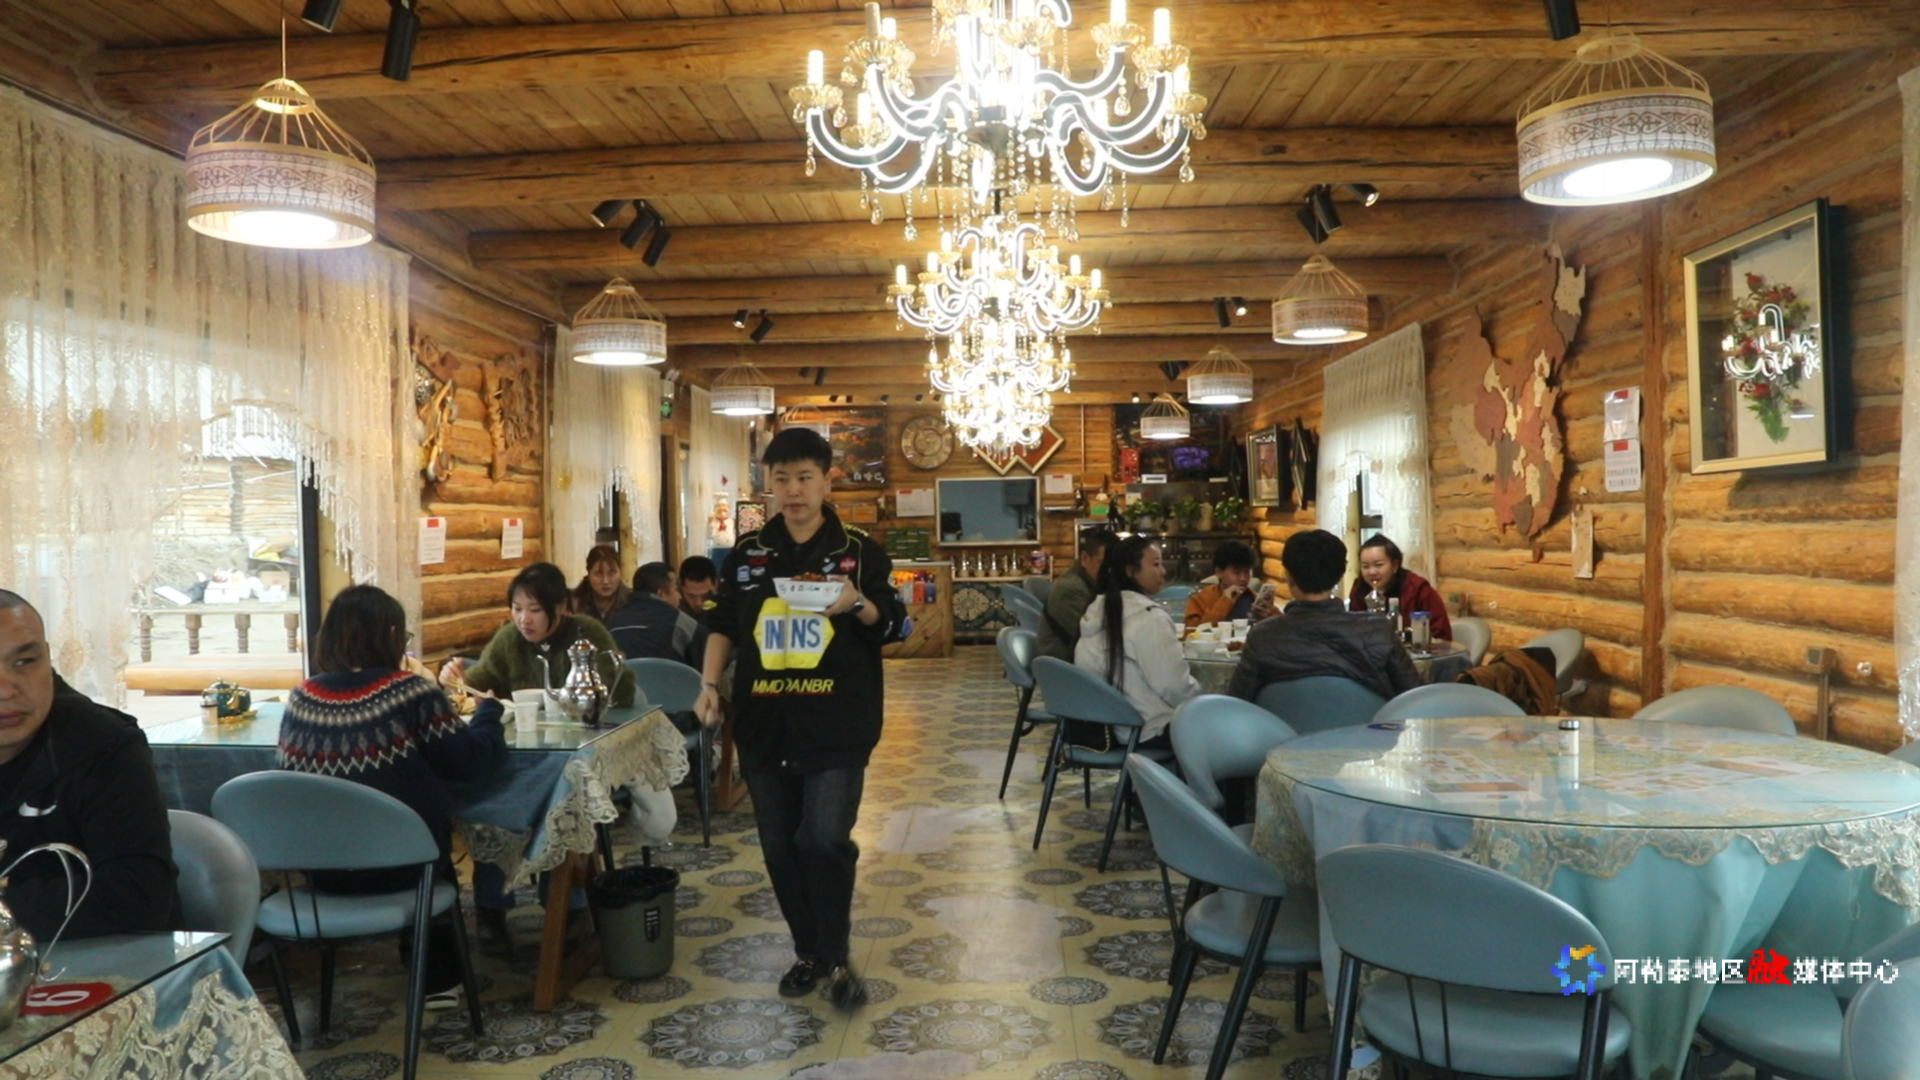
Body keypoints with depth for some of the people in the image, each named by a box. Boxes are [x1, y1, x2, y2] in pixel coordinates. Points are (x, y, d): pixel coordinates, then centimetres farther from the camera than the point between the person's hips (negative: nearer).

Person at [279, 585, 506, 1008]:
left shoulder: (301, 698, -4)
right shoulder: (410, 692, -16)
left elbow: (293, 773, 11)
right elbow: (474, 761, -14)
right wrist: (489, 711, 6)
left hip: (322, 870, 4)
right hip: (400, 864, -4)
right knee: (432, 834, 31)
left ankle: (428, 970, 44)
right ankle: (438, 979, 39)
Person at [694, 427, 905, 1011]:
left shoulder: (859, 550, 0)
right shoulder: (747, 552, 8)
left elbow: (891, 626, 1)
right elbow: (724, 625, 15)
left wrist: (857, 604, -19)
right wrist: (710, 684, 3)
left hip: (837, 723, -3)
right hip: (764, 722, 3)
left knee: (826, 841, -11)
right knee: (780, 846, 9)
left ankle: (836, 957, 10)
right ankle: (809, 951, 27)